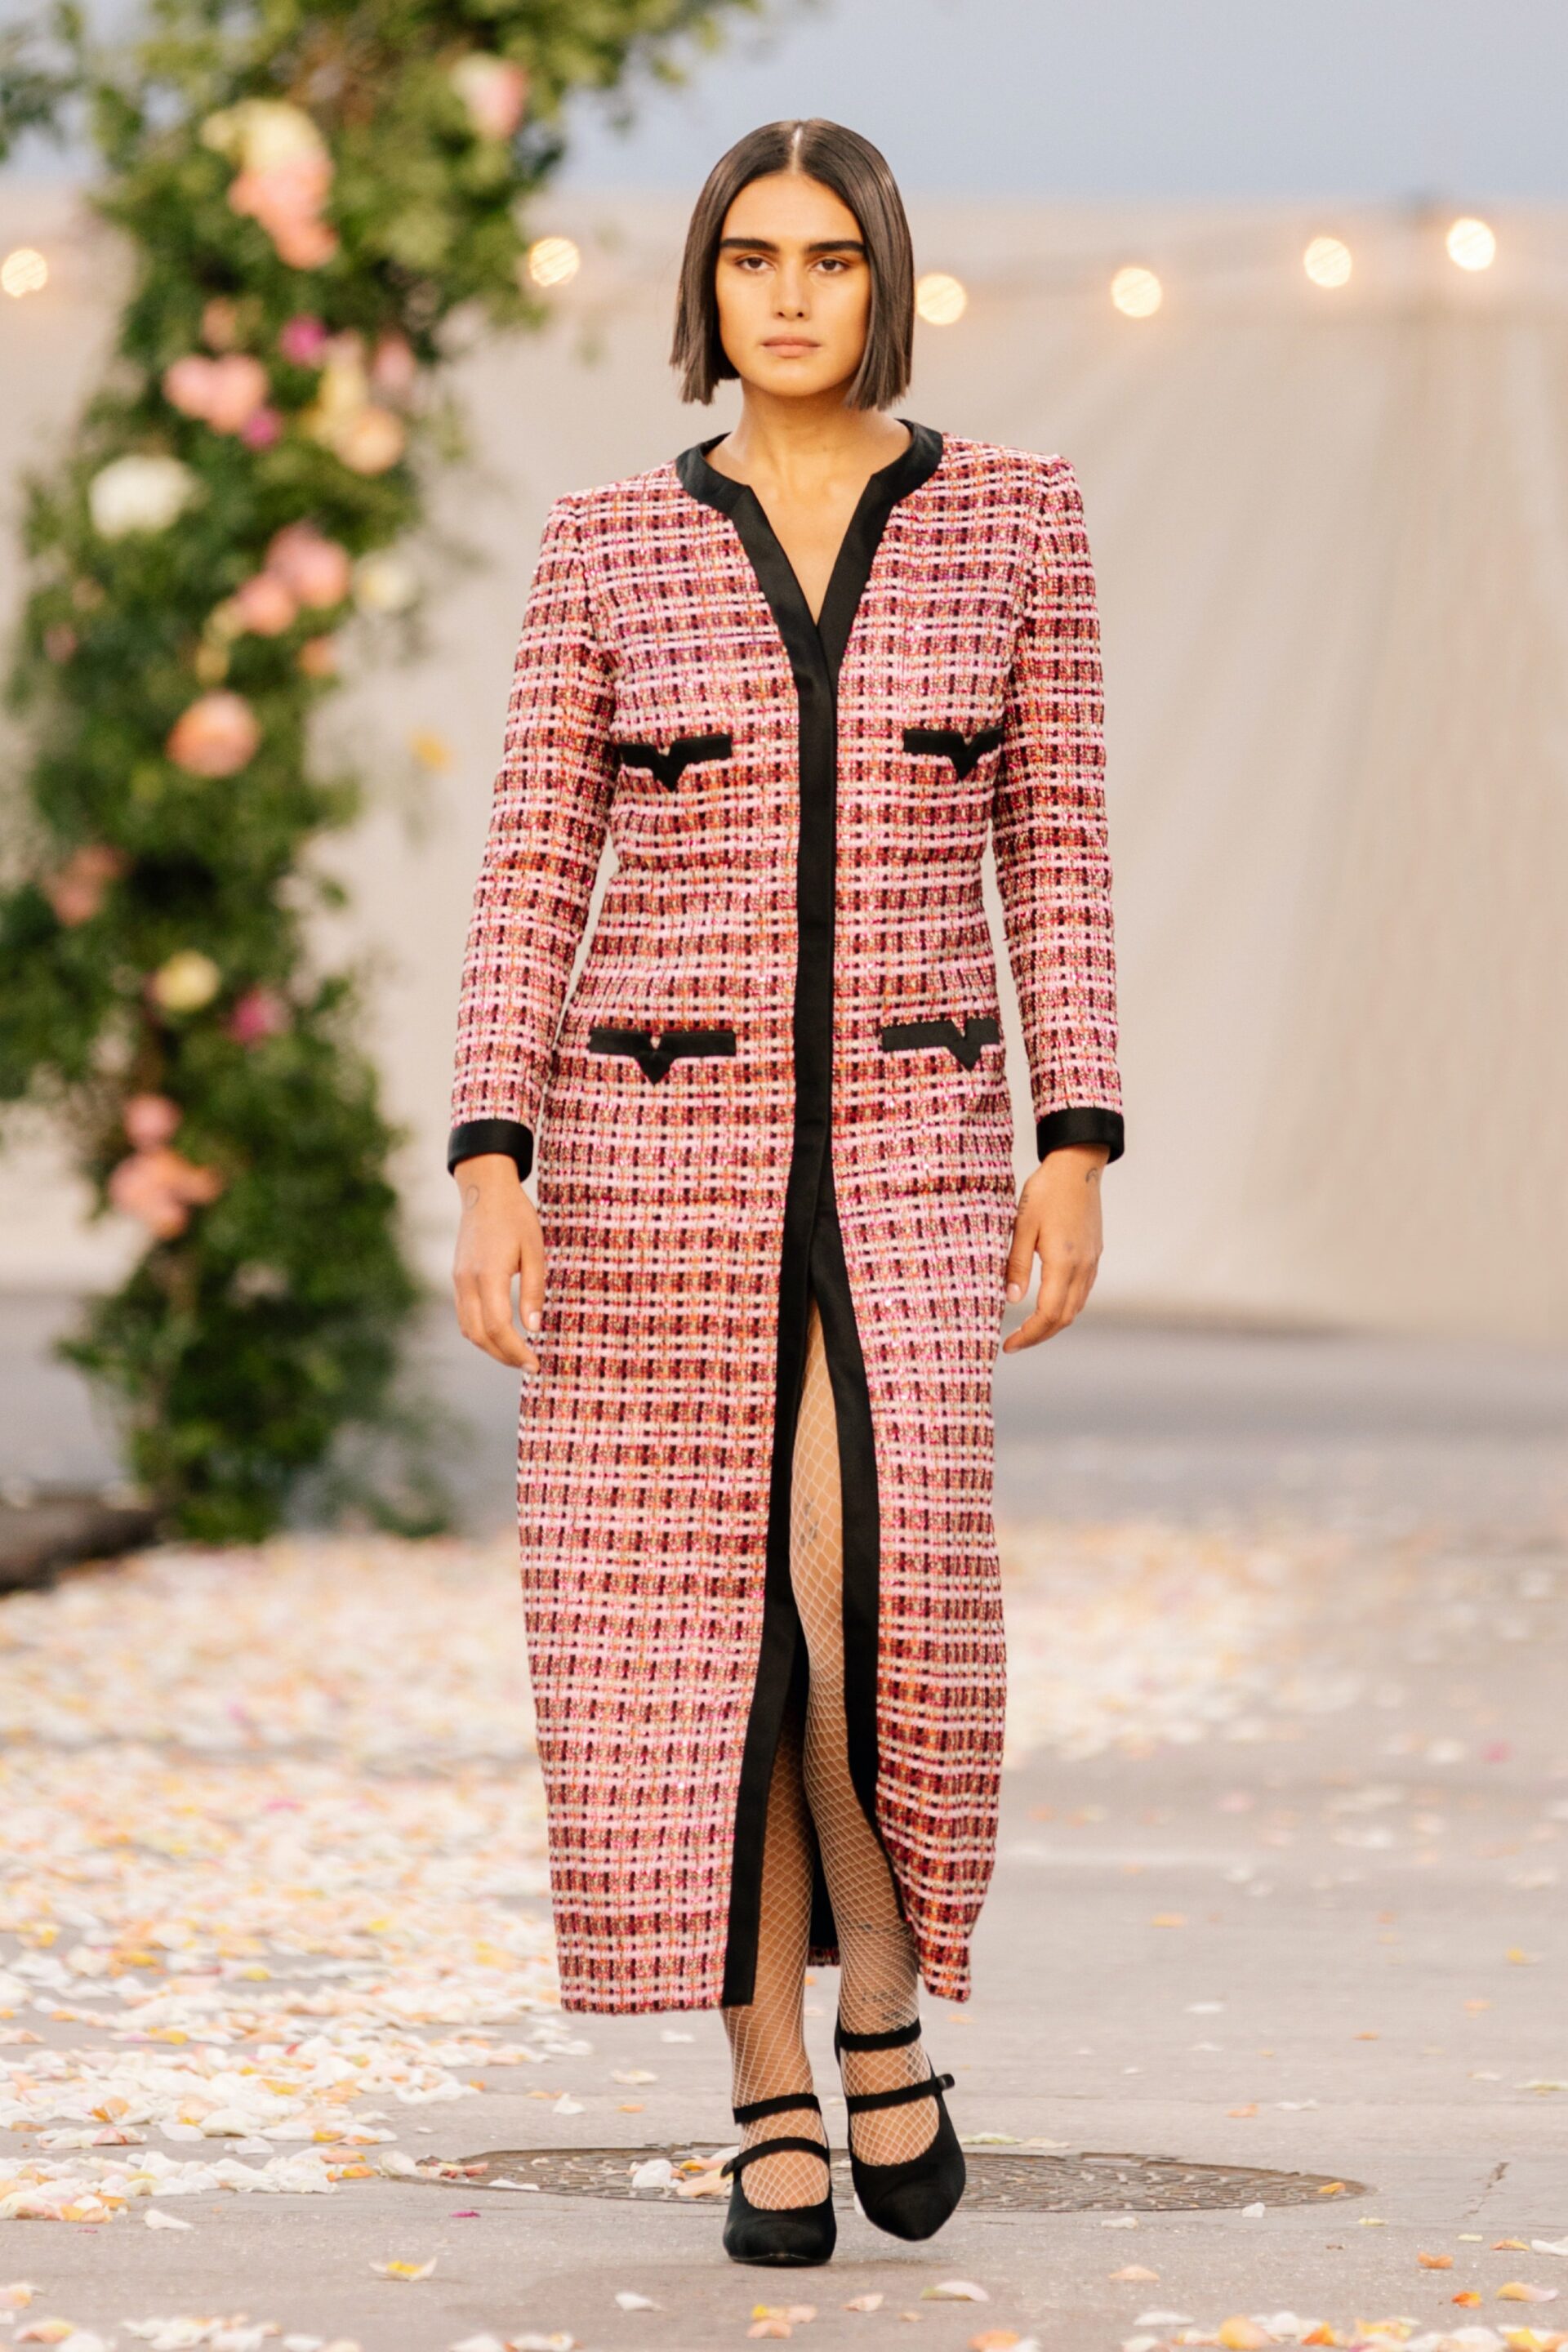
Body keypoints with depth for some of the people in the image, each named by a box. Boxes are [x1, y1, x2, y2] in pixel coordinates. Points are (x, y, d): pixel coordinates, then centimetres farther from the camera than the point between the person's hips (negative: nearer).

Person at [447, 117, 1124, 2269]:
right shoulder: (608, 548, 3)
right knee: (699, 1621, -1)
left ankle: (884, 2015, 10)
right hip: (657, 1138, 1)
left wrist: (1077, 1149, -1)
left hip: (904, 1143, 0)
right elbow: (533, 877, 2)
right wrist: (491, 1170, -7)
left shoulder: (1015, 518, 3)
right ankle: (772, 2110, 12)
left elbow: (1055, 848, 5)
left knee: (864, 1605, -16)